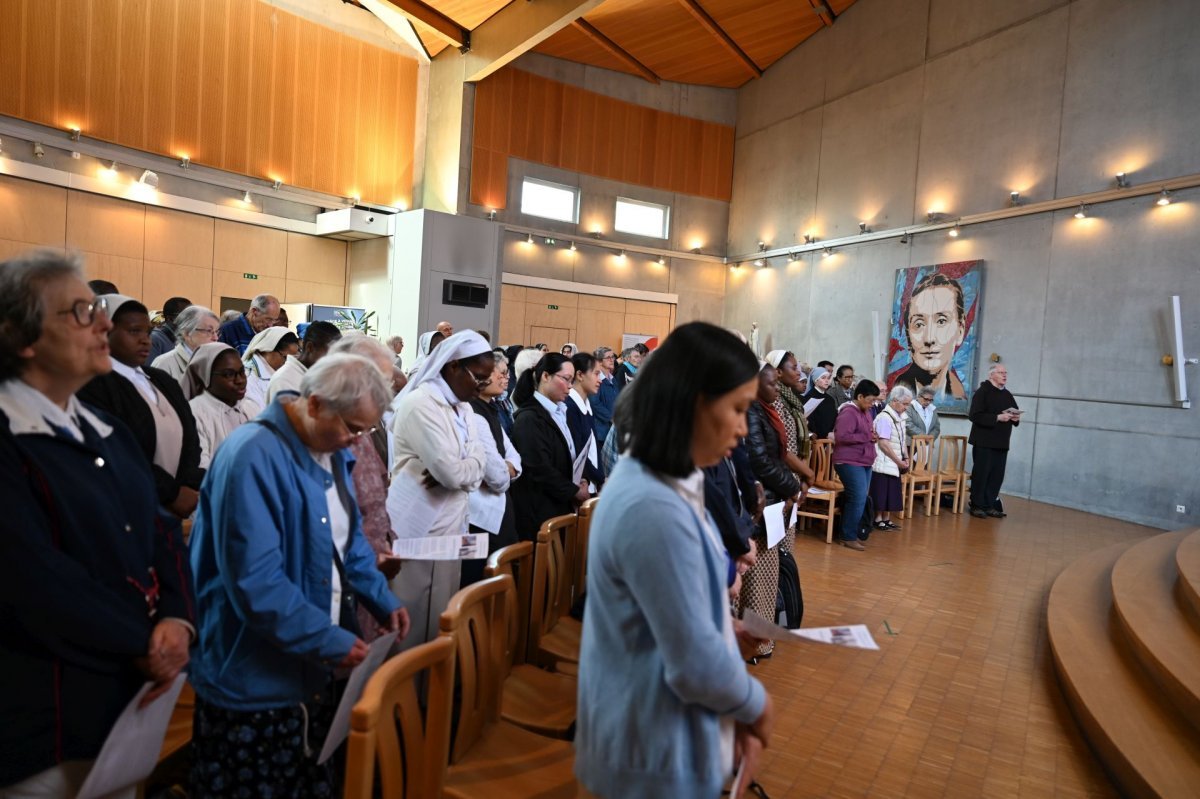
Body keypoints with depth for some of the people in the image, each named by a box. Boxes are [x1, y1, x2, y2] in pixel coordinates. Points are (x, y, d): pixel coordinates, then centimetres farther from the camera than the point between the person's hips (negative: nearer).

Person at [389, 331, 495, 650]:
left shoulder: (463, 405, 9)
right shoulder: (421, 404, -18)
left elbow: (478, 462, 3)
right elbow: (452, 472, -24)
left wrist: (456, 470, -16)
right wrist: (470, 466, -4)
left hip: (450, 523, 8)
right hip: (420, 528, -8)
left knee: (441, 615, 17)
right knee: (416, 618, 4)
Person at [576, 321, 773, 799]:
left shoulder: (666, 481, 0)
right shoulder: (655, 510, -31)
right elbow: (696, 665, -25)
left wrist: (739, 711, 7)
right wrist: (755, 705, -6)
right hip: (657, 750, -8)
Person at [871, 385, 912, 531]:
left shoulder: (901, 417, 9)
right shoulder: (885, 417, -17)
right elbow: (883, 443, -21)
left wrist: (906, 458, 6)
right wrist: (899, 461, -15)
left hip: (894, 463, 8)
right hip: (884, 463, -8)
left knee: (891, 492, 12)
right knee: (881, 492, -2)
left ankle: (886, 519, 21)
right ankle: (878, 520, 8)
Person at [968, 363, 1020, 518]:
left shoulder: (1007, 395, 16)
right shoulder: (982, 392, -7)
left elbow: (1016, 413, 25)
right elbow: (975, 415, -17)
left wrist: (1016, 418, 2)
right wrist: (998, 417, -21)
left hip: (1001, 443, 7)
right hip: (984, 442, -7)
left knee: (997, 475, 6)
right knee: (981, 474, -1)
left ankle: (990, 505, 14)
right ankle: (977, 505, 7)